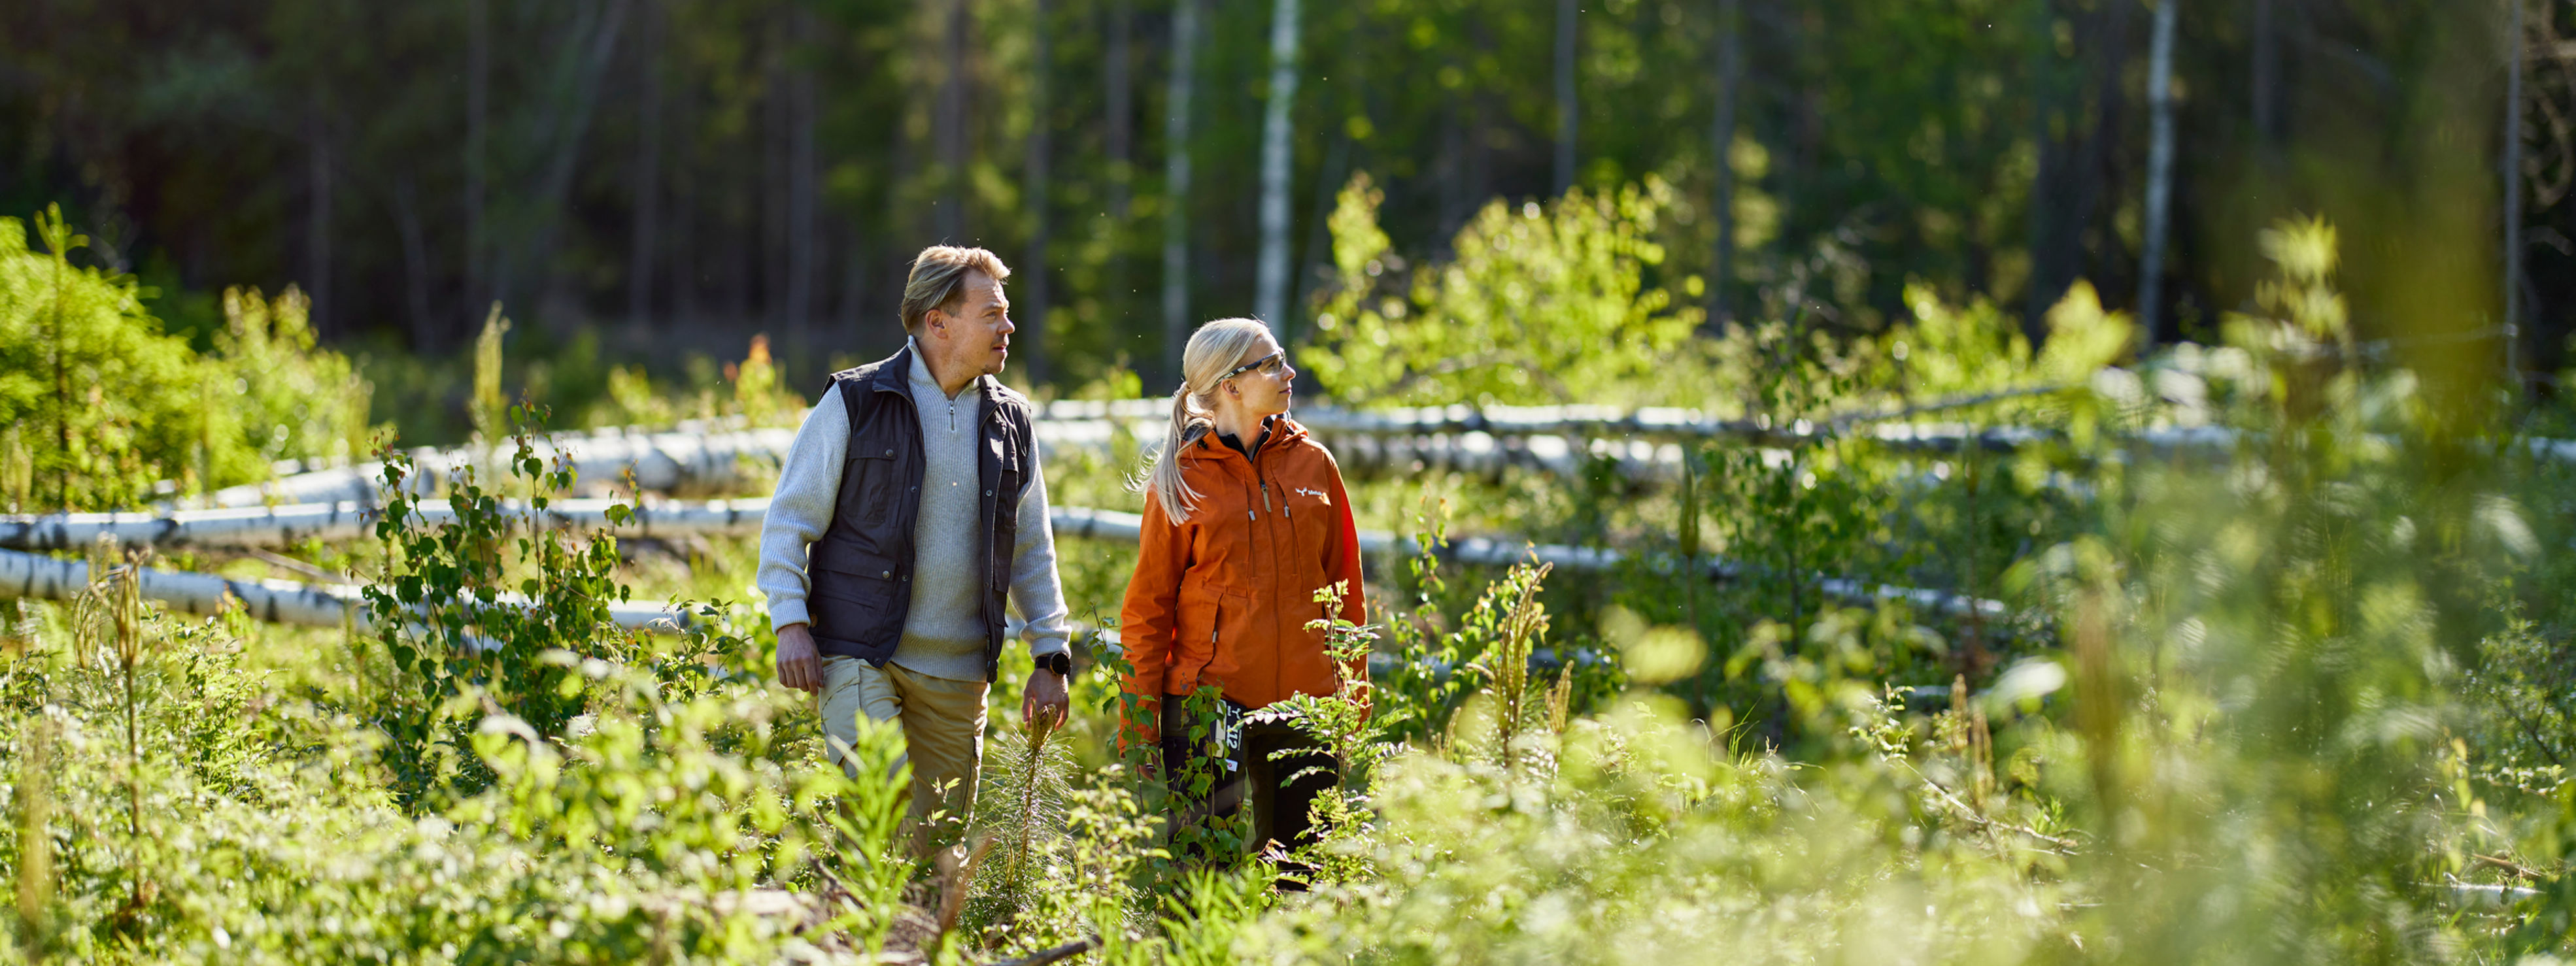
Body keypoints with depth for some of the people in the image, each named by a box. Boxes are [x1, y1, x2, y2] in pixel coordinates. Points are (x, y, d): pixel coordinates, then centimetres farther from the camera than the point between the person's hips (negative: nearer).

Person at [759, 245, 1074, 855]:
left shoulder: (1009, 421, 12)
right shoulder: (856, 403, -1)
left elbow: (1033, 551, 19)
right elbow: (789, 519, 1)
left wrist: (1051, 657, 12)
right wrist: (791, 625, -9)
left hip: (958, 671, 5)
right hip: (861, 659, -5)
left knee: (942, 846, 5)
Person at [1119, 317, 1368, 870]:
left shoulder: (1313, 464, 8)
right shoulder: (1180, 481, 0)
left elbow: (1345, 592, 13)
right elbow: (1148, 606, 1)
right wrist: (1140, 721, -3)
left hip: (1305, 699, 3)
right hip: (1207, 697, -3)